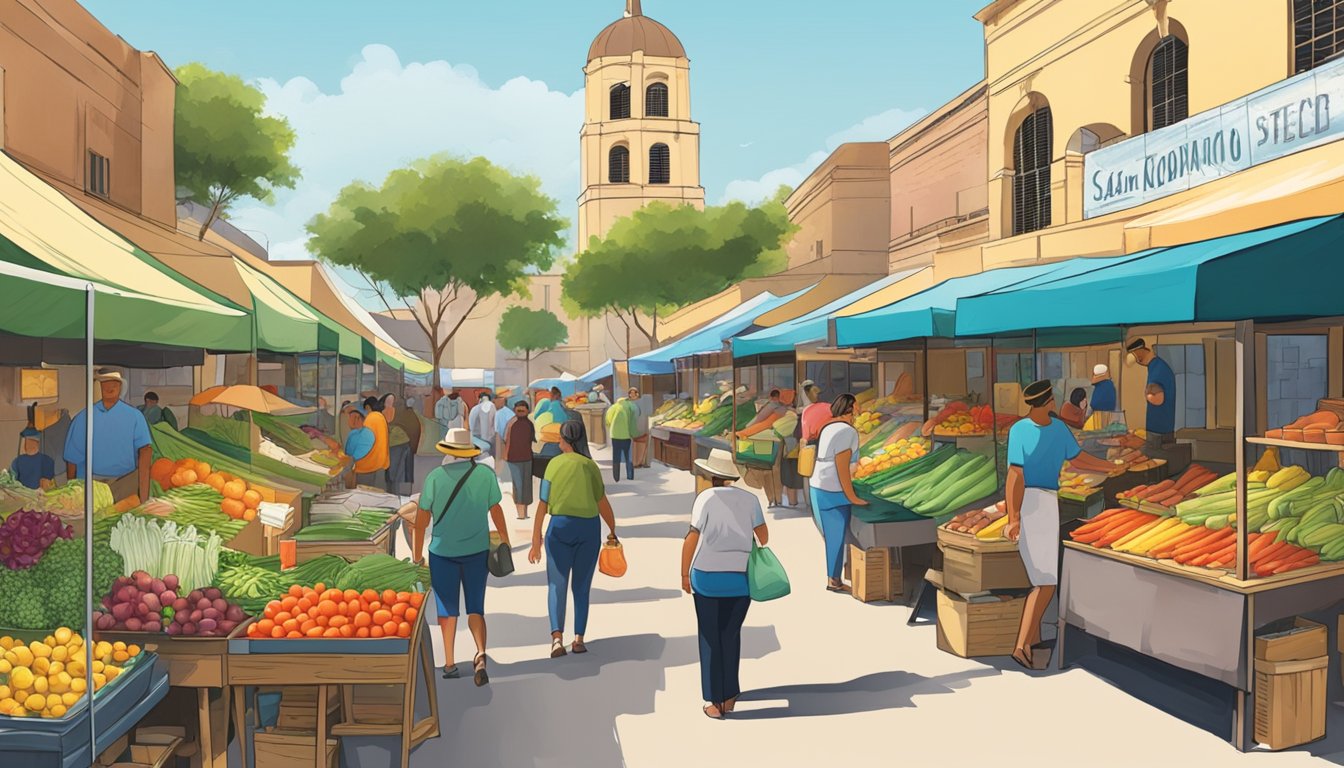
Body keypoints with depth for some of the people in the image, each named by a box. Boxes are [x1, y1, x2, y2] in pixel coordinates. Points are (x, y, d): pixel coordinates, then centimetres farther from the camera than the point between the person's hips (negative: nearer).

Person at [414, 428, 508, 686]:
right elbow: (496, 510, 4)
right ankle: (481, 653, -13)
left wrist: (418, 553, 6)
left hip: (443, 551, -1)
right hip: (477, 550, 1)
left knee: (447, 608, 12)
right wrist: (505, 541, 18)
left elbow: (422, 519, -5)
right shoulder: (485, 474, -5)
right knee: (475, 608, 9)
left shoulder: (435, 477, -9)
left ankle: (449, 663, 16)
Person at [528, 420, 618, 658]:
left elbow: (543, 504, -3)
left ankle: (557, 637, -13)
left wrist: (536, 540, -1)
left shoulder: (553, 464, 2)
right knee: (581, 586, 12)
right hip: (589, 527, 1)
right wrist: (612, 531, 12)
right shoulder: (589, 465, 2)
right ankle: (579, 638, 7)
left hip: (560, 526, -1)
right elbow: (602, 503, -1)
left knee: (557, 584, 4)